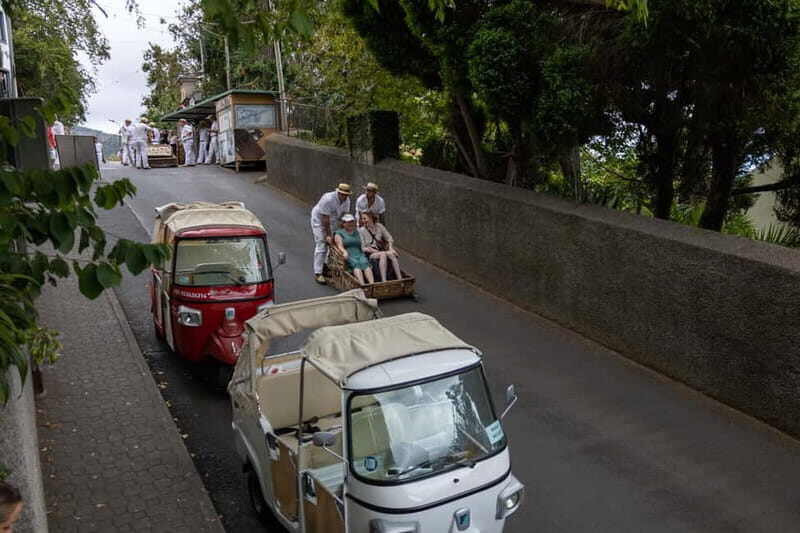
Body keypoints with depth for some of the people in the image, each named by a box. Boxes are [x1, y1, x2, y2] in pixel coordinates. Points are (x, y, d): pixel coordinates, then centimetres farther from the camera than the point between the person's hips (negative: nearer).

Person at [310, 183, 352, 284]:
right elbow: (325, 219, -28)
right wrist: (328, 235, -24)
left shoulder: (347, 200, -12)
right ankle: (318, 273, -11)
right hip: (318, 220, -7)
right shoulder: (328, 199, -32)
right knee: (321, 246, -12)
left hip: (331, 221, 7)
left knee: (332, 244, 1)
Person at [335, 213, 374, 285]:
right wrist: (344, 252, -20)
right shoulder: (339, 233, 16)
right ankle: (362, 285, -58)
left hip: (360, 254, 3)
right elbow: (340, 246, 1)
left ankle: (372, 284, -54)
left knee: (364, 262, -32)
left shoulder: (357, 232, 29)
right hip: (348, 256, -3)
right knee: (356, 263, -36)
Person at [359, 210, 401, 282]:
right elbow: (362, 248, -5)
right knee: (383, 254, -35)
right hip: (371, 255, -3)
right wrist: (375, 251, -16)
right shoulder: (362, 230, 0)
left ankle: (400, 279, -37)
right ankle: (384, 281, -44)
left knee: (391, 254, -30)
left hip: (382, 251, 3)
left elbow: (389, 238, 15)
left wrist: (391, 248, -3)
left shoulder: (379, 226, 11)